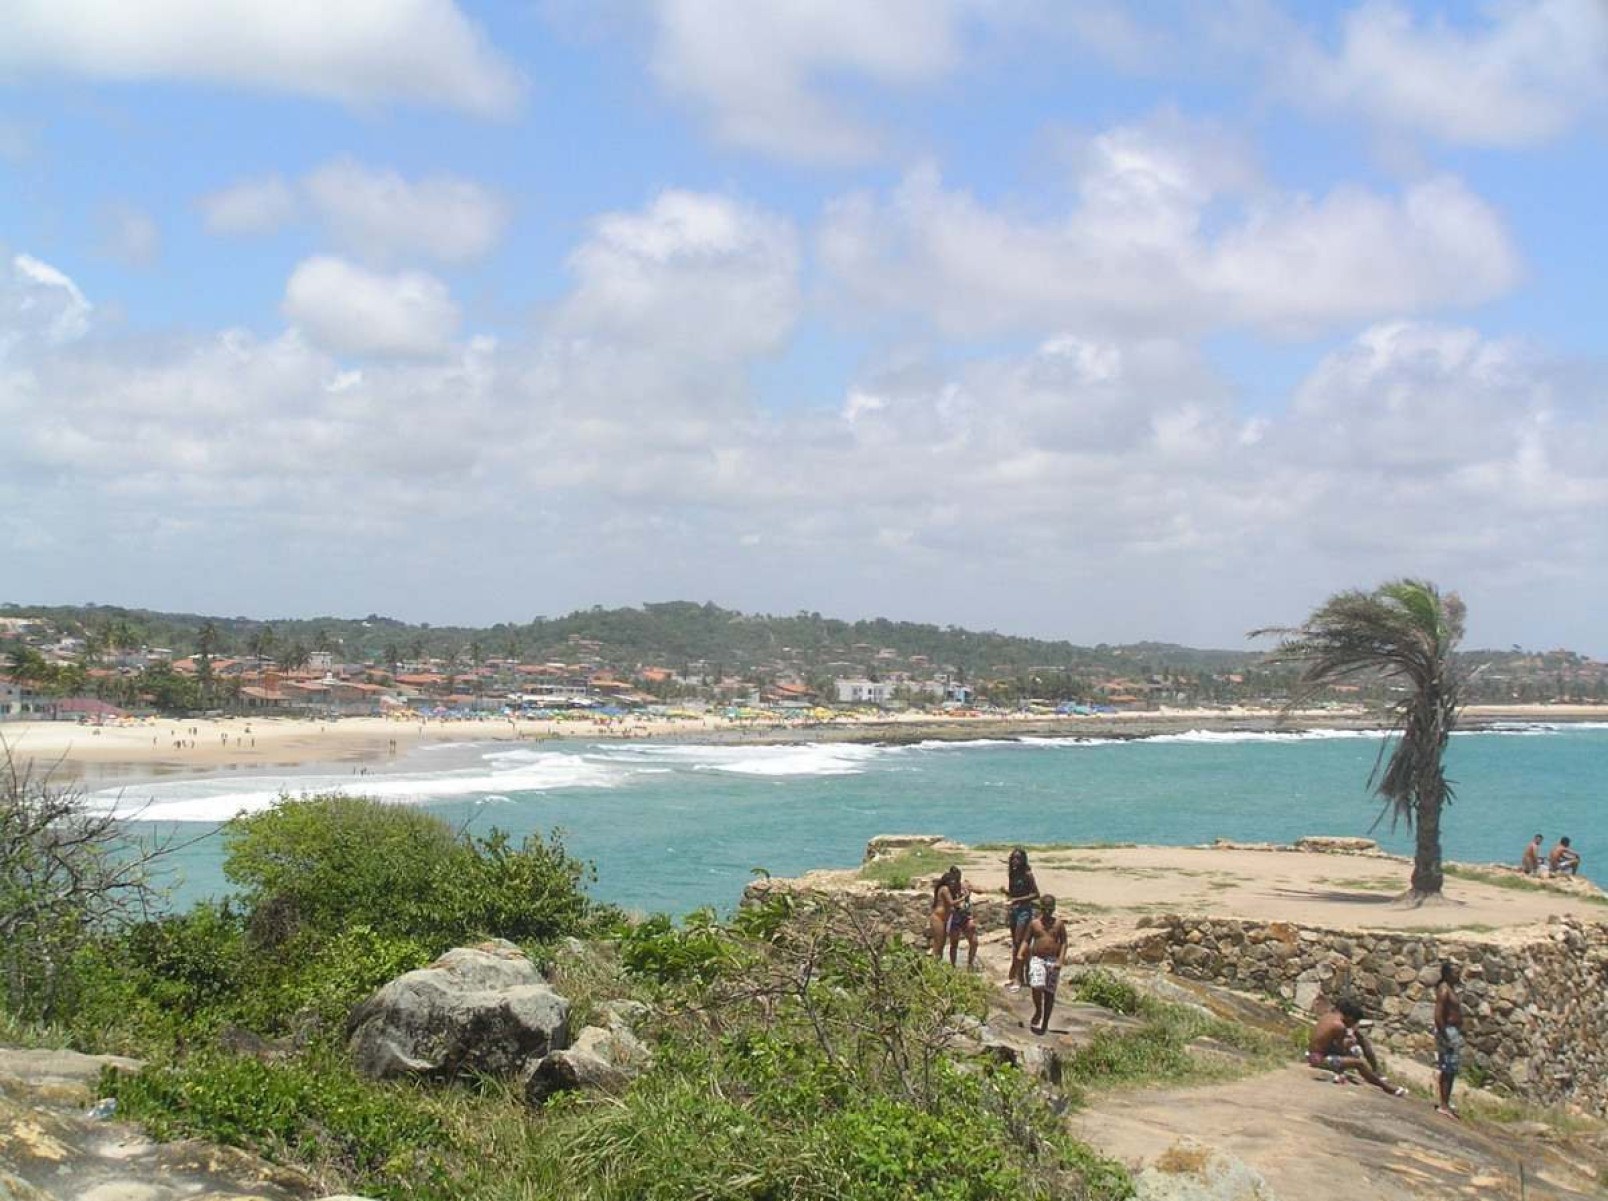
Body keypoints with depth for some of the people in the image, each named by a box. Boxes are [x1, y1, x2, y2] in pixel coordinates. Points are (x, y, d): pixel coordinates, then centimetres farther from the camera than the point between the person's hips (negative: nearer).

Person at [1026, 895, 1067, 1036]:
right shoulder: (1034, 923, 5)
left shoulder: (1059, 924, 4)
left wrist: (1060, 960, -10)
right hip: (1037, 959, -1)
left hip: (1053, 961, 1)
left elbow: (1064, 943, 3)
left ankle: (1045, 1022, 16)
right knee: (1037, 987, -20)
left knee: (1049, 992, 4)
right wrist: (1027, 964, 1)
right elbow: (1027, 942, 8)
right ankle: (1038, 1012, 6)